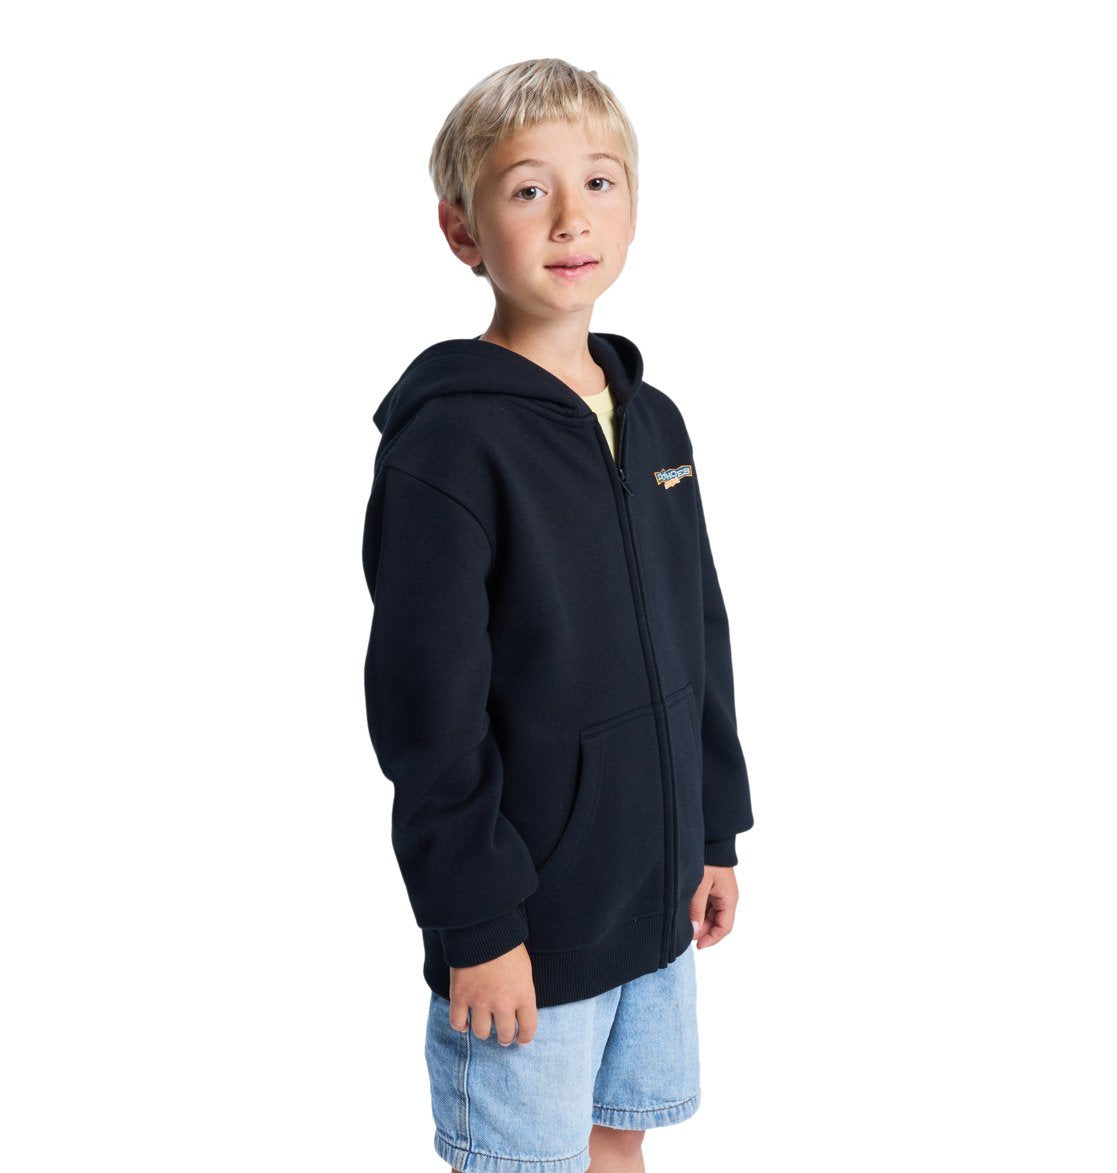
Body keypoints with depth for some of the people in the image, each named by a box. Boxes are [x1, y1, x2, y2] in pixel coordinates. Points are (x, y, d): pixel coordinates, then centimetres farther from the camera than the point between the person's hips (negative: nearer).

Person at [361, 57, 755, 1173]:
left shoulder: (653, 420, 6)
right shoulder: (449, 440, -17)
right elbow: (427, 708, -18)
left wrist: (715, 832, 13)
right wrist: (476, 924, -16)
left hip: (655, 891, 7)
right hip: (529, 917, -6)